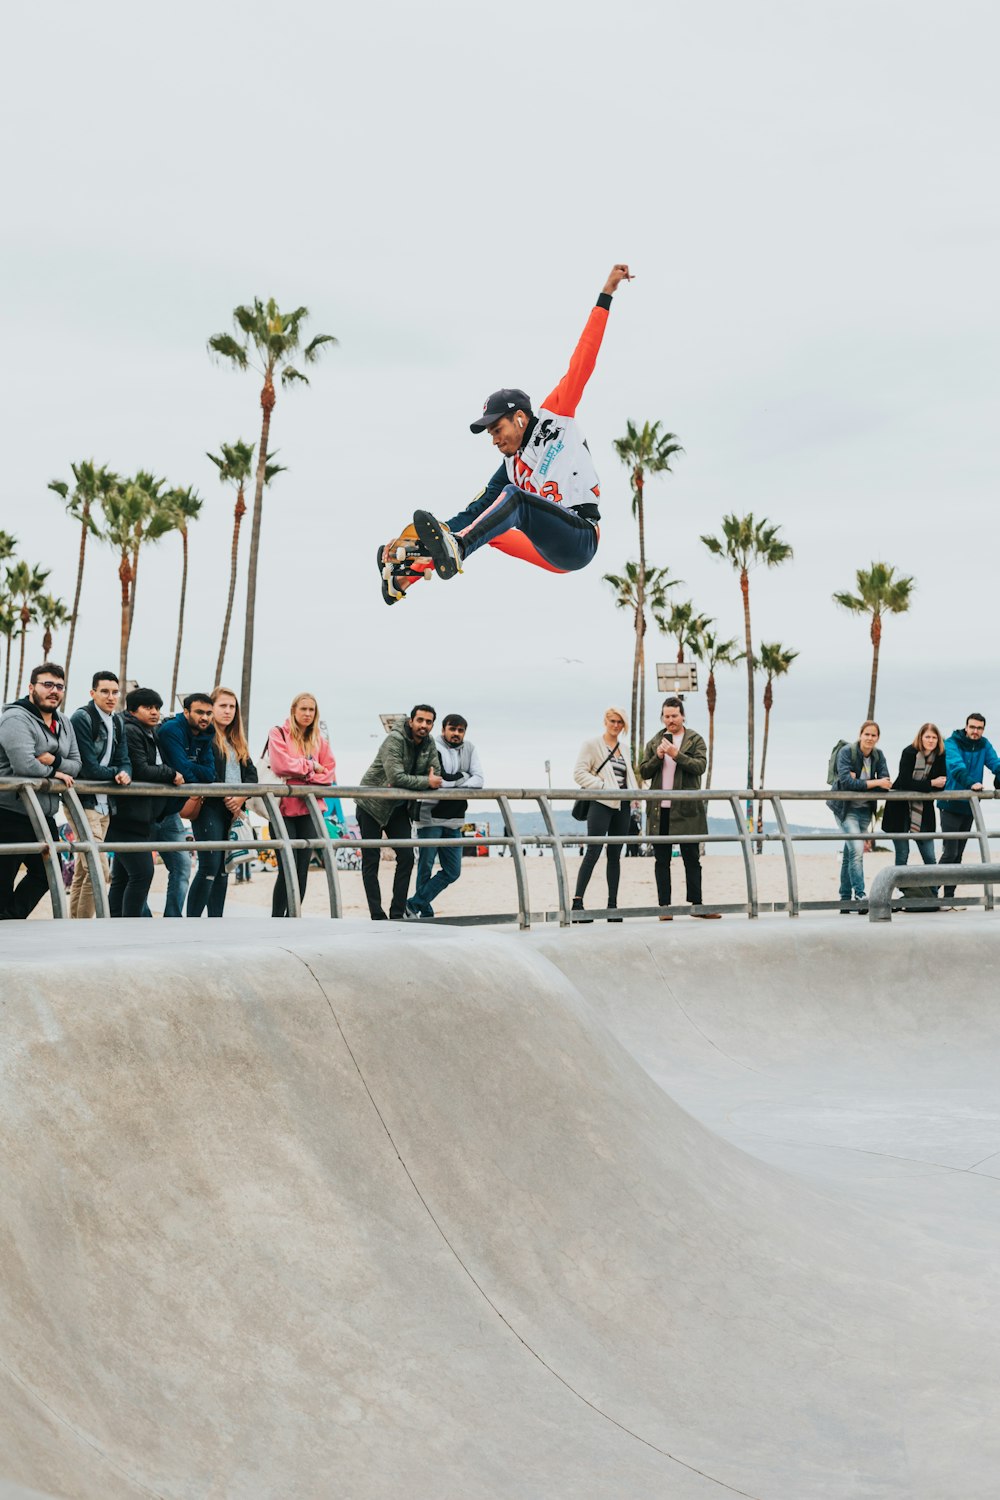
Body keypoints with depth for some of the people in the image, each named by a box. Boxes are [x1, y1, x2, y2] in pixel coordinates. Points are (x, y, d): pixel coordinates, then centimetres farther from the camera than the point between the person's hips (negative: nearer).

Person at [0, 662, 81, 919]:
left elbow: (76, 765, 8)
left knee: (46, 873, 16)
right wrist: (55, 773, -11)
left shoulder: (63, 723, 13)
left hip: (44, 815, 9)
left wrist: (55, 761, -13)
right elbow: (25, 765, -27)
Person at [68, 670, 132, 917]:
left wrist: (125, 774, -15)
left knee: (83, 871, 12)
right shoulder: (82, 718, -12)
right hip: (83, 802, -8)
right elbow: (88, 767, -19)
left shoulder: (117, 722, 12)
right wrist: (116, 774, -5)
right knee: (99, 868, -15)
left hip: (103, 802, 8)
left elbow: (124, 762, 8)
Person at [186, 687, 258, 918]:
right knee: (209, 867, -12)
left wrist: (241, 797, -4)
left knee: (224, 869, 9)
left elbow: (251, 773, 14)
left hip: (233, 810, 8)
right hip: (209, 808, -8)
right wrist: (224, 796, -17)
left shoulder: (238, 741, 20)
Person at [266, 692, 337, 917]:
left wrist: (303, 774, -9)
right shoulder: (279, 734, 2)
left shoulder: (319, 739, 16)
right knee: (287, 868, -11)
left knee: (303, 868, 4)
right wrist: (311, 766, -4)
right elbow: (281, 764, -13)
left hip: (309, 808, 5)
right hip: (285, 806, -5)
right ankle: (276, 918, -5)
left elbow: (329, 772, 8)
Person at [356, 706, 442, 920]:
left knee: (406, 857, -1)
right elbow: (396, 777, -32)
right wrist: (426, 782, -25)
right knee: (371, 860, -2)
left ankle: (397, 914, 5)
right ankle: (377, 917, -1)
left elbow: (436, 776, -5)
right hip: (372, 804, -6)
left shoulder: (429, 743, -2)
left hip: (398, 806, 6)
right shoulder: (395, 740, -23)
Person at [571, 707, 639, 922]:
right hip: (601, 804, -6)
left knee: (615, 855, 7)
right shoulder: (592, 745, 0)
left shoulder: (623, 750, 19)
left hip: (622, 806, 6)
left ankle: (612, 904, 9)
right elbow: (579, 773, -7)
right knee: (593, 852, -12)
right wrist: (603, 786, -15)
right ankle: (577, 901, -11)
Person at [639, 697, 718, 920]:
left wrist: (677, 755, -20)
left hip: (686, 809, -2)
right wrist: (658, 756, -8)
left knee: (692, 858, 2)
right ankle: (664, 906, 6)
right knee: (662, 860, 4)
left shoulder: (695, 740, 6)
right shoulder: (654, 742, 14)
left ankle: (696, 904, 6)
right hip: (660, 810, 2)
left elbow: (700, 766, -9)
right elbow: (644, 772, 9)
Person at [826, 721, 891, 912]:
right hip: (846, 808, -5)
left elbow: (885, 783, -10)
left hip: (865, 808, 5)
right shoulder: (846, 752, -14)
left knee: (850, 852, 11)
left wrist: (857, 781, -21)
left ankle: (845, 899, 16)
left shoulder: (878, 755, 0)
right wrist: (875, 783, -25)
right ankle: (860, 896, -20)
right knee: (857, 850, -19)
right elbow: (846, 782, -25)